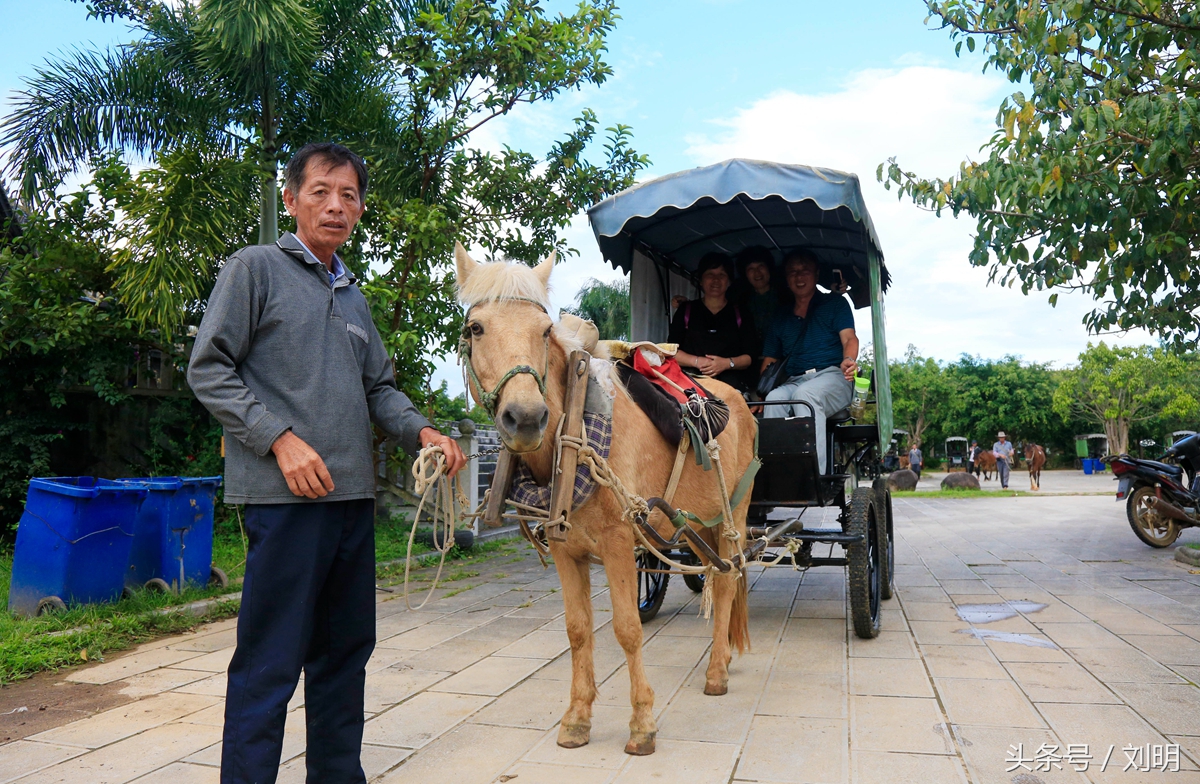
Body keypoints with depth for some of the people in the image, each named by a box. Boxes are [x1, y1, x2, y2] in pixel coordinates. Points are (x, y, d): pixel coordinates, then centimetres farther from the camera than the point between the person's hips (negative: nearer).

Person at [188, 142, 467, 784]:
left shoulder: (353, 295, 18)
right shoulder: (257, 267, 0)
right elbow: (209, 370, -6)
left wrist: (420, 432, 1)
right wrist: (281, 438, -16)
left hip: (354, 493, 7)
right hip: (285, 493, -7)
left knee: (345, 648, 15)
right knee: (270, 661, -3)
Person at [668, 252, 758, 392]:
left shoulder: (740, 314, 19)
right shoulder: (685, 310, 18)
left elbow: (749, 357, 10)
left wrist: (727, 363, -11)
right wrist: (697, 361, -9)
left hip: (732, 377, 1)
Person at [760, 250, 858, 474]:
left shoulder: (835, 303, 15)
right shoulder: (781, 316, 24)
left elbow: (849, 338, 0)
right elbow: (769, 360, 18)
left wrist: (849, 360, -25)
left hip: (832, 376, -3)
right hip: (793, 381, 3)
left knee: (805, 394, -37)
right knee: (774, 399, -32)